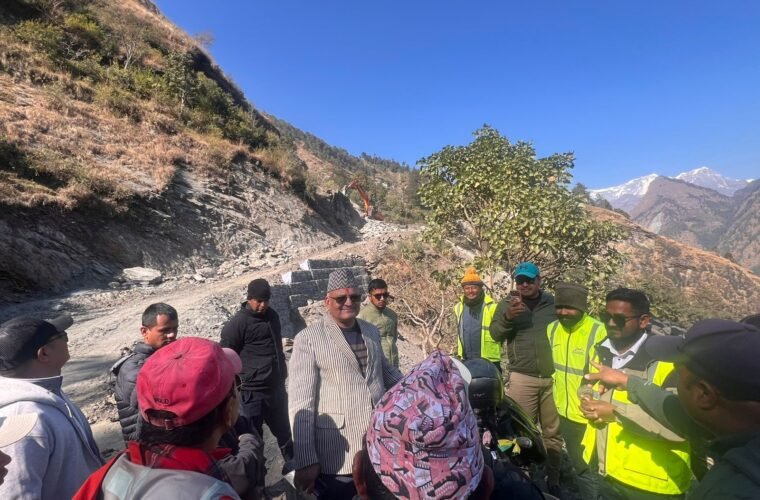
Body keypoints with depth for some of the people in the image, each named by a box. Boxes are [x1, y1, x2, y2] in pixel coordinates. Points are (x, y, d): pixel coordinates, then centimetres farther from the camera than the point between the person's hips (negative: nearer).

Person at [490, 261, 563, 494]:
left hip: (553, 377, 1)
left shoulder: (554, 303, 5)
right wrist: (508, 317, -22)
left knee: (553, 433, 11)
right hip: (522, 378, -1)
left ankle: (553, 480, 28)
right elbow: (495, 334, -4)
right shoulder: (507, 303, 3)